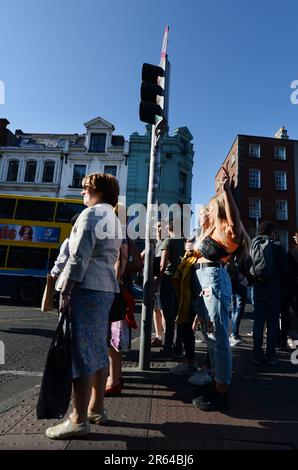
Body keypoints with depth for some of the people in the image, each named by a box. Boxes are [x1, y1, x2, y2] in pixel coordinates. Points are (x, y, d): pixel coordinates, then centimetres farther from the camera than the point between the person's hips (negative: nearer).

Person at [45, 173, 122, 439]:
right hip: (107, 287, 9)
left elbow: (79, 257, -15)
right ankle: (96, 409, 23)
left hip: (88, 287, -9)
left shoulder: (92, 213, -6)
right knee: (98, 349, 13)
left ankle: (79, 420, 5)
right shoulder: (114, 220, 20)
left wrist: (65, 291, -13)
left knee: (81, 351, -4)